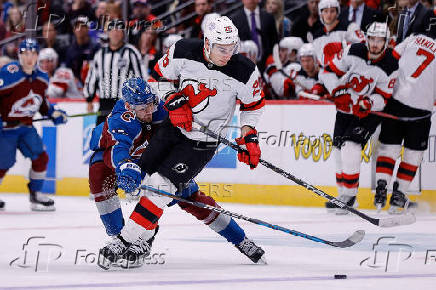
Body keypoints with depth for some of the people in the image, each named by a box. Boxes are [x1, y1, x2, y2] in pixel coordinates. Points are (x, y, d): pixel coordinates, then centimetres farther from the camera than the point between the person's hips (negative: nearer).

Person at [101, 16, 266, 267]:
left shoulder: (244, 71, -18)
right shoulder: (183, 52, -14)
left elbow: (254, 104, 2)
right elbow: (162, 74, 4)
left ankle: (126, 242, -10)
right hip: (175, 126, 4)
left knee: (161, 184, -16)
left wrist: (249, 135, -6)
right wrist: (173, 100, -12)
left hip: (203, 142, -4)